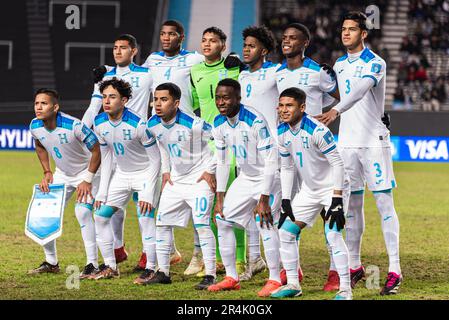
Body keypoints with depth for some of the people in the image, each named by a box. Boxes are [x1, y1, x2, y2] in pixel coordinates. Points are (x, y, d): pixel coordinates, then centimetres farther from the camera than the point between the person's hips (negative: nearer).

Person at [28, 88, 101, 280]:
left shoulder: (73, 126, -33)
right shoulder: (35, 126, -14)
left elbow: (96, 150, -23)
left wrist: (88, 181, -23)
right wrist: (47, 173, 3)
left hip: (86, 171, -6)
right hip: (62, 174, 6)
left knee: (82, 212, -24)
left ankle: (93, 264, -16)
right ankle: (51, 263, 19)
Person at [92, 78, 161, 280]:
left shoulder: (138, 124, -27)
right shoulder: (100, 124, -9)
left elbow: (155, 160, -19)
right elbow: (106, 158, 4)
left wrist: (148, 193, -22)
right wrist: (102, 192, 1)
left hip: (145, 174, -6)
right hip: (121, 174, 6)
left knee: (145, 219, -19)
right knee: (101, 215, 0)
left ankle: (151, 269, -7)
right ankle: (110, 267, 10)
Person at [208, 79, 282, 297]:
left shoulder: (255, 121, -27)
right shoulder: (219, 124, -6)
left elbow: (271, 162, -26)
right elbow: (222, 162, 5)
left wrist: (264, 199, -26)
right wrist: (219, 199, 2)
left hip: (268, 178, -7)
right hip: (245, 179, 7)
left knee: (266, 224, -20)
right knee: (223, 219, 4)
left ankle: (275, 280, -8)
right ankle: (231, 278, 14)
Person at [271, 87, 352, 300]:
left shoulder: (317, 130, -26)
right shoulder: (282, 133, -4)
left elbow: (337, 163, -23)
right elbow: (286, 168, 7)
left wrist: (337, 198, -26)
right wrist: (286, 200, 1)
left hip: (332, 188, -8)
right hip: (309, 190, 8)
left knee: (333, 235, -20)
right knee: (286, 231, 4)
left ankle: (345, 289, -12)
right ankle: (293, 284, 15)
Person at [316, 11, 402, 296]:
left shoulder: (375, 64, -10)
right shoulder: (340, 65, 12)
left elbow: (360, 91, -28)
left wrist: (336, 111, -43)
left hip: (374, 141, -6)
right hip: (347, 142, 6)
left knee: (384, 203, -8)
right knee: (351, 205, 9)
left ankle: (395, 270, -9)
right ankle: (355, 266, 17)